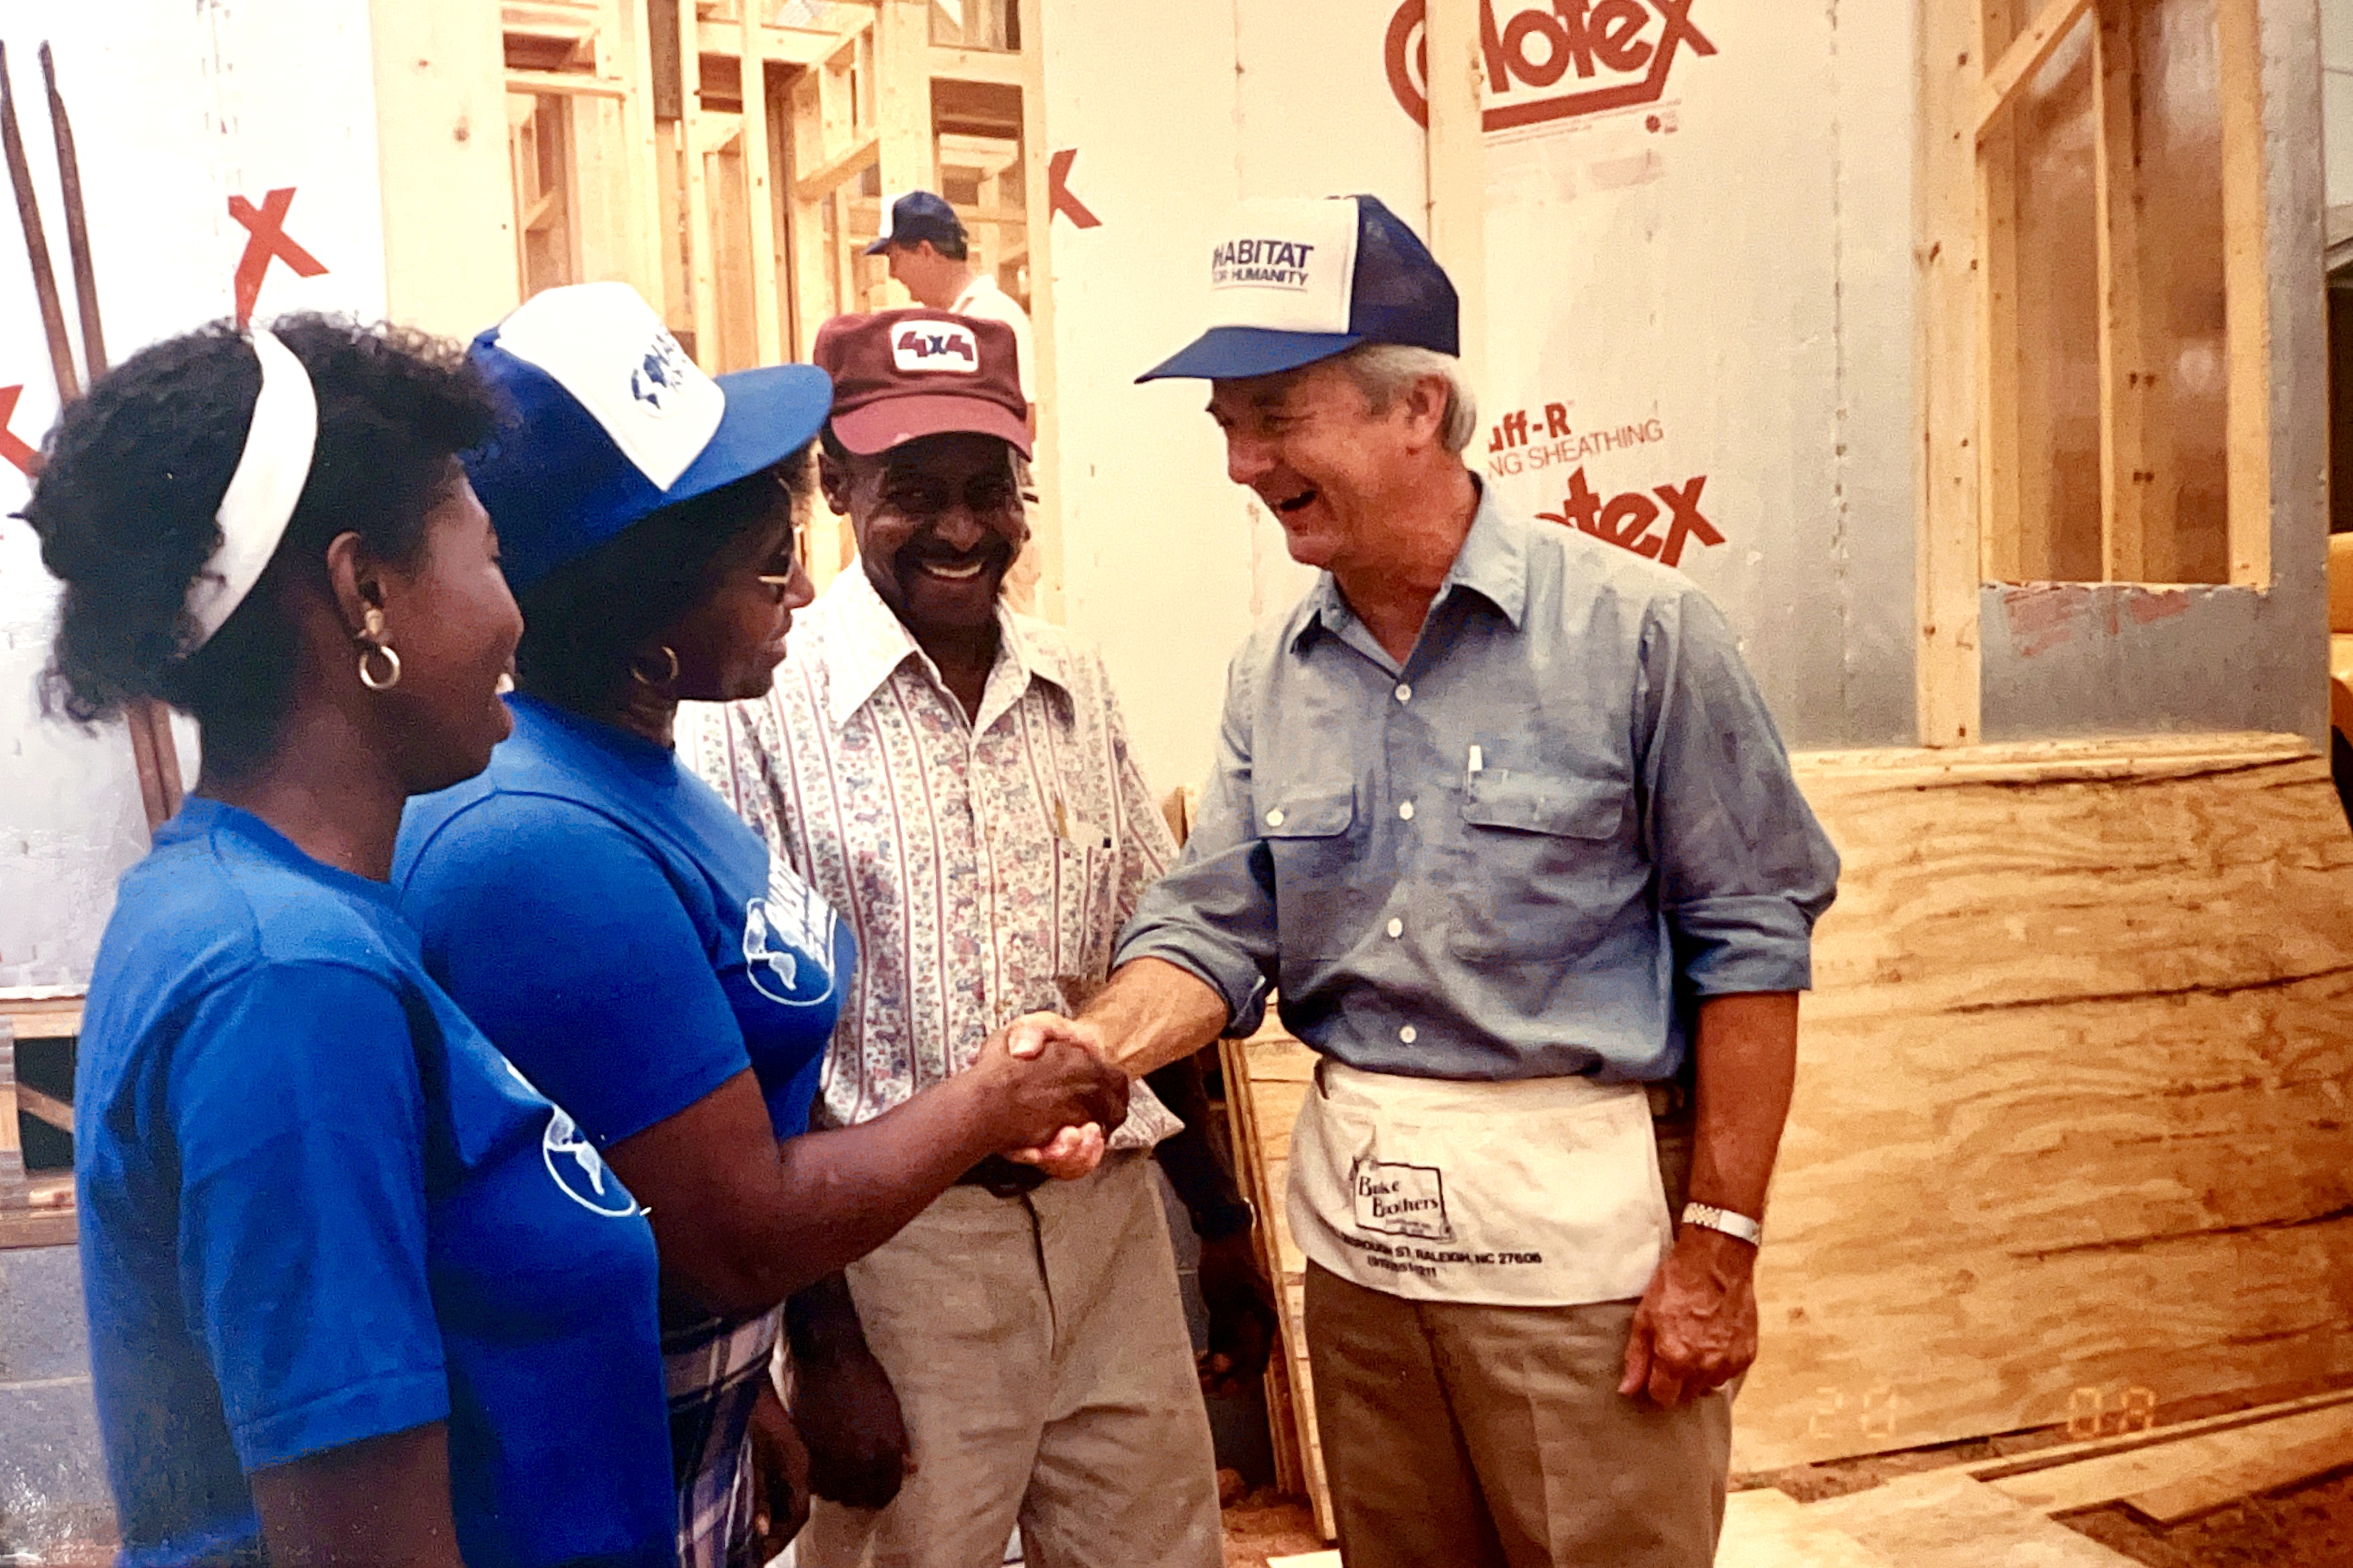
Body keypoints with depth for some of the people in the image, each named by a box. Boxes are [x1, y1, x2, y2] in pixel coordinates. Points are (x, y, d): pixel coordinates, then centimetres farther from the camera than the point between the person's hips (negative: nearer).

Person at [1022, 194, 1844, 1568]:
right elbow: (1216, 929, 3)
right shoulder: (1274, 679, 4)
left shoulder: (1637, 631, -11)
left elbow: (1751, 939, -10)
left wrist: (1720, 1244, -11)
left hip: (1584, 1212, -5)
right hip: (1356, 1220, 5)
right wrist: (1091, 1048, -17)